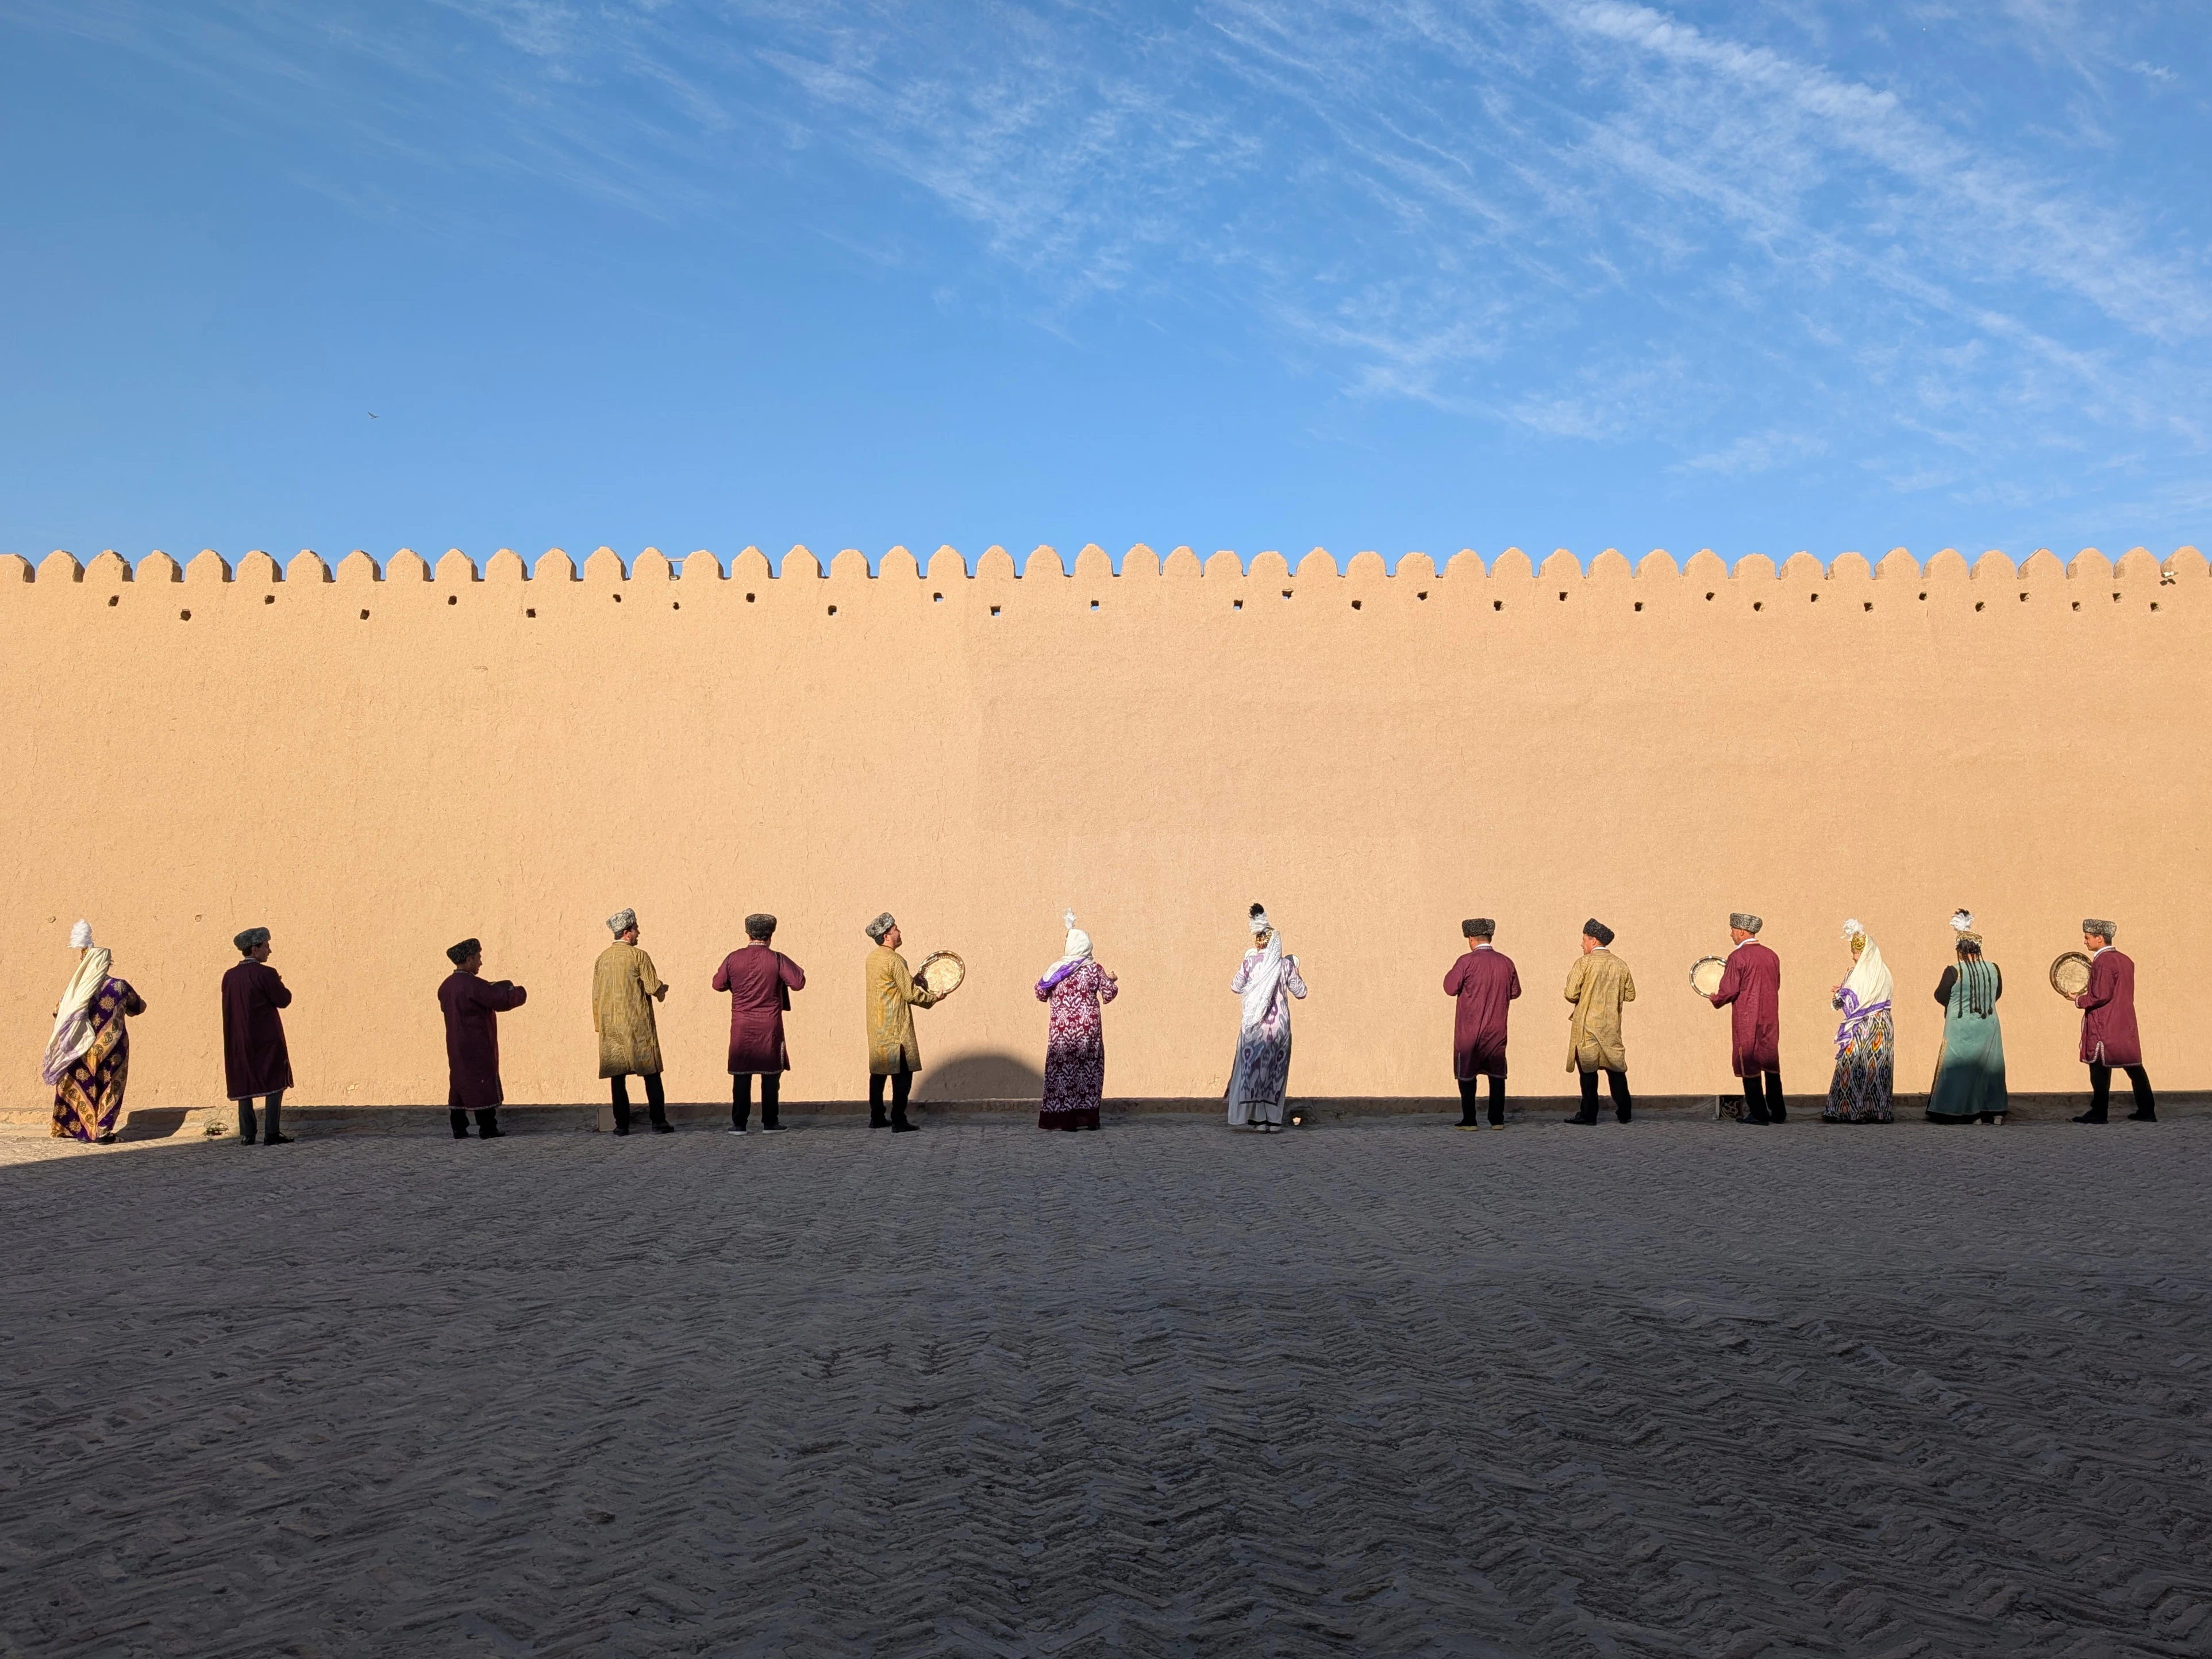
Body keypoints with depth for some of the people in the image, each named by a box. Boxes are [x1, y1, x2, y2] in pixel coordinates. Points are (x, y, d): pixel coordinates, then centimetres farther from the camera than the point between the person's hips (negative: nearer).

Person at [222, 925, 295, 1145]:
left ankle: (247, 1135, 9)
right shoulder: (265, 974, -13)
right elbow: (283, 1001, -9)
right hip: (266, 1039, -6)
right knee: (275, 1084, 0)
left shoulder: (229, 976, 7)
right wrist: (279, 985, 11)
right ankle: (271, 1134, -5)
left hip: (239, 1040, 6)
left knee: (245, 1085, 11)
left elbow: (234, 1003, 15)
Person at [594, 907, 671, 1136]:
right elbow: (655, 989, -10)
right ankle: (659, 1121, 1)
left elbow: (596, 995, 11)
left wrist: (599, 1024, 17)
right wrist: (662, 991, 13)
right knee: (651, 1073, 2)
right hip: (639, 1026, -4)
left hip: (611, 1026, 4)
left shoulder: (602, 958, 8)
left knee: (617, 1075, 5)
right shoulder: (639, 956, -8)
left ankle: (622, 1124, 3)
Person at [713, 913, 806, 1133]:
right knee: (771, 1075, 7)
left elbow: (718, 984, 8)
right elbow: (798, 983, -9)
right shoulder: (777, 959, -9)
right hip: (770, 1027, -2)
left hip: (741, 1027, 2)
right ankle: (770, 1121, 9)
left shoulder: (733, 958, -2)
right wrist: (798, 970, 12)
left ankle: (739, 1123, 7)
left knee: (741, 1076, 7)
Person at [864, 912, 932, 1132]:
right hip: (895, 1027, -9)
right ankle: (899, 1121, -6)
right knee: (903, 1073, -4)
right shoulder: (894, 960, -16)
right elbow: (911, 994, -15)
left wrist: (916, 981, 16)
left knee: (878, 1070, 14)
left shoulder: (872, 958, 11)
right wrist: (935, 997, -1)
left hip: (876, 1026, 9)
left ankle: (876, 1118, 18)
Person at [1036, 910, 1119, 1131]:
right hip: (1088, 1029, 0)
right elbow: (1109, 994, 3)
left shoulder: (1055, 970, -1)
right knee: (1088, 1069, 7)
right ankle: (1088, 1118, 6)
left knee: (1063, 1069, 4)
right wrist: (1111, 980, 23)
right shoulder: (1094, 969, -2)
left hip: (1061, 1031, 0)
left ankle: (1065, 1119, 0)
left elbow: (1041, 994, 7)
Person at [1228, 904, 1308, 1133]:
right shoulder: (1286, 964, -1)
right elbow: (1300, 992, 6)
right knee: (1276, 1070, 9)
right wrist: (1295, 972, 21)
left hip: (1255, 1025, -1)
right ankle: (1274, 1119, 8)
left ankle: (1259, 1118, -1)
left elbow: (1236, 987, 8)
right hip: (1280, 1025, 1)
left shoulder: (1250, 963, -4)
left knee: (1253, 1068, 5)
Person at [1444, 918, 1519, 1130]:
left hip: (1469, 1029, -4)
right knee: (1497, 1074, 12)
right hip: (1497, 1030, 4)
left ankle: (1469, 1121, 4)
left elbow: (1450, 988, -11)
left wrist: (1452, 972, 7)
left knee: (1467, 1075, 5)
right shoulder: (1506, 962, 1)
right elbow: (1515, 992, 10)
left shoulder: (1467, 961, -13)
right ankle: (1497, 1120, 11)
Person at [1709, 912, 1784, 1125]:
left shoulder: (1738, 956, -13)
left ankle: (1758, 1113, 1)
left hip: (1746, 1019, -6)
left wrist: (1716, 999, 5)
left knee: (1749, 1066, 1)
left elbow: (1729, 990, -15)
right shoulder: (1771, 956, 8)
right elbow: (1776, 985, 16)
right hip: (1770, 1019, 6)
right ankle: (1777, 1112, 16)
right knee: (1771, 1064, 13)